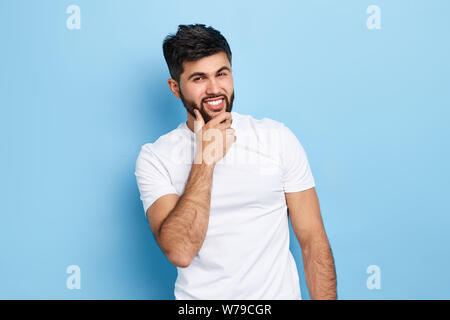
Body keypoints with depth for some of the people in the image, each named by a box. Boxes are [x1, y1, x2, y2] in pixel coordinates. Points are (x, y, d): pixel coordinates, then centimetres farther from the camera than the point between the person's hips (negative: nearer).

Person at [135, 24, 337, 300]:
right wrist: (205, 160, -16)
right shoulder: (155, 158, -3)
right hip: (199, 295, -1)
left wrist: (325, 298, -8)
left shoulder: (278, 138, 1)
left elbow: (313, 240, 1)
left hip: (278, 294, 2)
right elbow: (180, 252, -15)